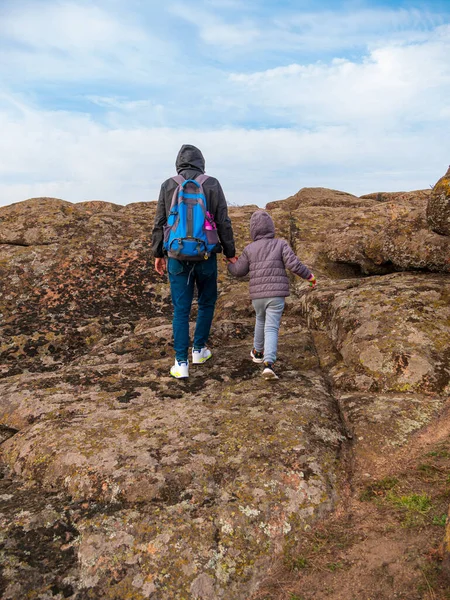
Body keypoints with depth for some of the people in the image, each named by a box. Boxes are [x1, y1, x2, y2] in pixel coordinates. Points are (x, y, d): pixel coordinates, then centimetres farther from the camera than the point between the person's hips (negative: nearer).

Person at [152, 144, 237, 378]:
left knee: (181, 309, 5)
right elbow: (224, 223, -1)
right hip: (206, 256, -1)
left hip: (177, 257, 1)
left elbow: (159, 223, 5)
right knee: (207, 302, 19)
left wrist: (158, 254, 14)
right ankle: (199, 350, 27)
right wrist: (230, 252, 9)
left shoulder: (168, 186, 3)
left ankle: (181, 363, 6)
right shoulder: (212, 185, -1)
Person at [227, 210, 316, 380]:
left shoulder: (249, 249, 4)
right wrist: (309, 276, 5)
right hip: (276, 295, -2)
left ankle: (258, 352, 42)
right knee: (271, 328, -4)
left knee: (261, 321, 27)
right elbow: (293, 264, -10)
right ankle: (268, 364, -20)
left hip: (258, 295, 2)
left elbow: (239, 271, 12)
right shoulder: (281, 244, 1)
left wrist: (230, 264, 34)